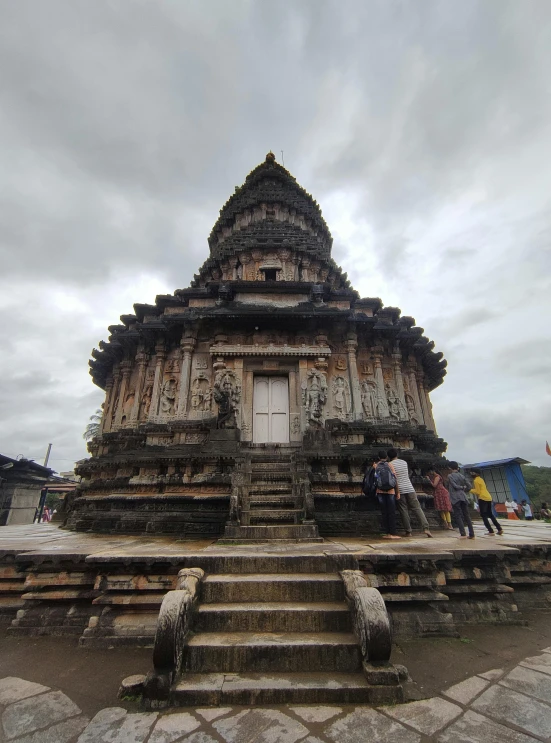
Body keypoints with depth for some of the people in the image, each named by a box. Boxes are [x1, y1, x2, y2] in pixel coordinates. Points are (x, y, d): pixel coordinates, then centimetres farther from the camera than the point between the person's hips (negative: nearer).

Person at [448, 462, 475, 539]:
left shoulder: (450, 476, -3)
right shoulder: (462, 476, 12)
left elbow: (455, 486, -11)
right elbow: (469, 487, 8)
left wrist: (461, 487, 7)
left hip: (455, 498, -5)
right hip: (463, 497, 5)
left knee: (458, 516, -2)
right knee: (467, 515, 9)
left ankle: (463, 534, -7)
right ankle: (472, 534, 10)